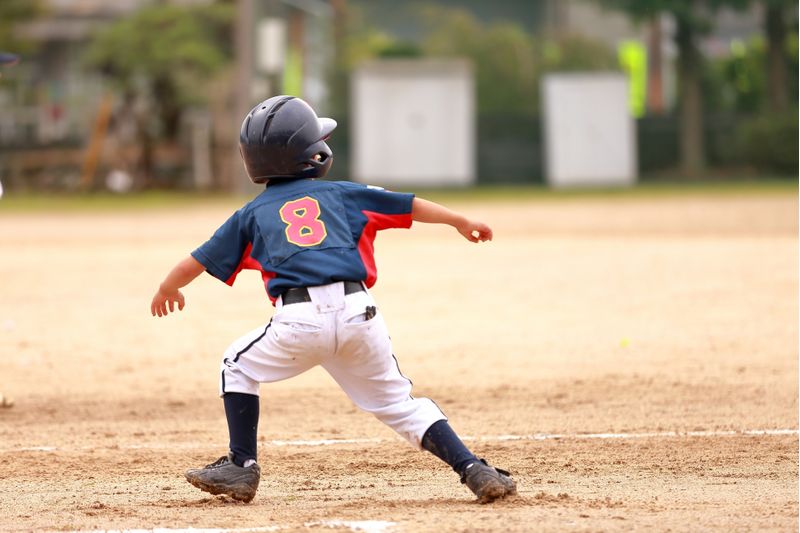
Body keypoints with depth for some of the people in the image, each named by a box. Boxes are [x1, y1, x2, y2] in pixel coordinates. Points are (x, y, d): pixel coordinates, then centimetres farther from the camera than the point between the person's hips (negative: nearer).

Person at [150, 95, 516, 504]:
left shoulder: (253, 214, 21)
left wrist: (168, 290, 48)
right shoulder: (339, 194, 22)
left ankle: (241, 467, 16)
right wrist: (461, 223, 41)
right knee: (398, 403, 14)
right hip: (358, 315, 2)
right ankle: (474, 470, 0)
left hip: (298, 321, -2)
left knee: (238, 367, 24)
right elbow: (409, 206, 26)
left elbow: (198, 261, 28)